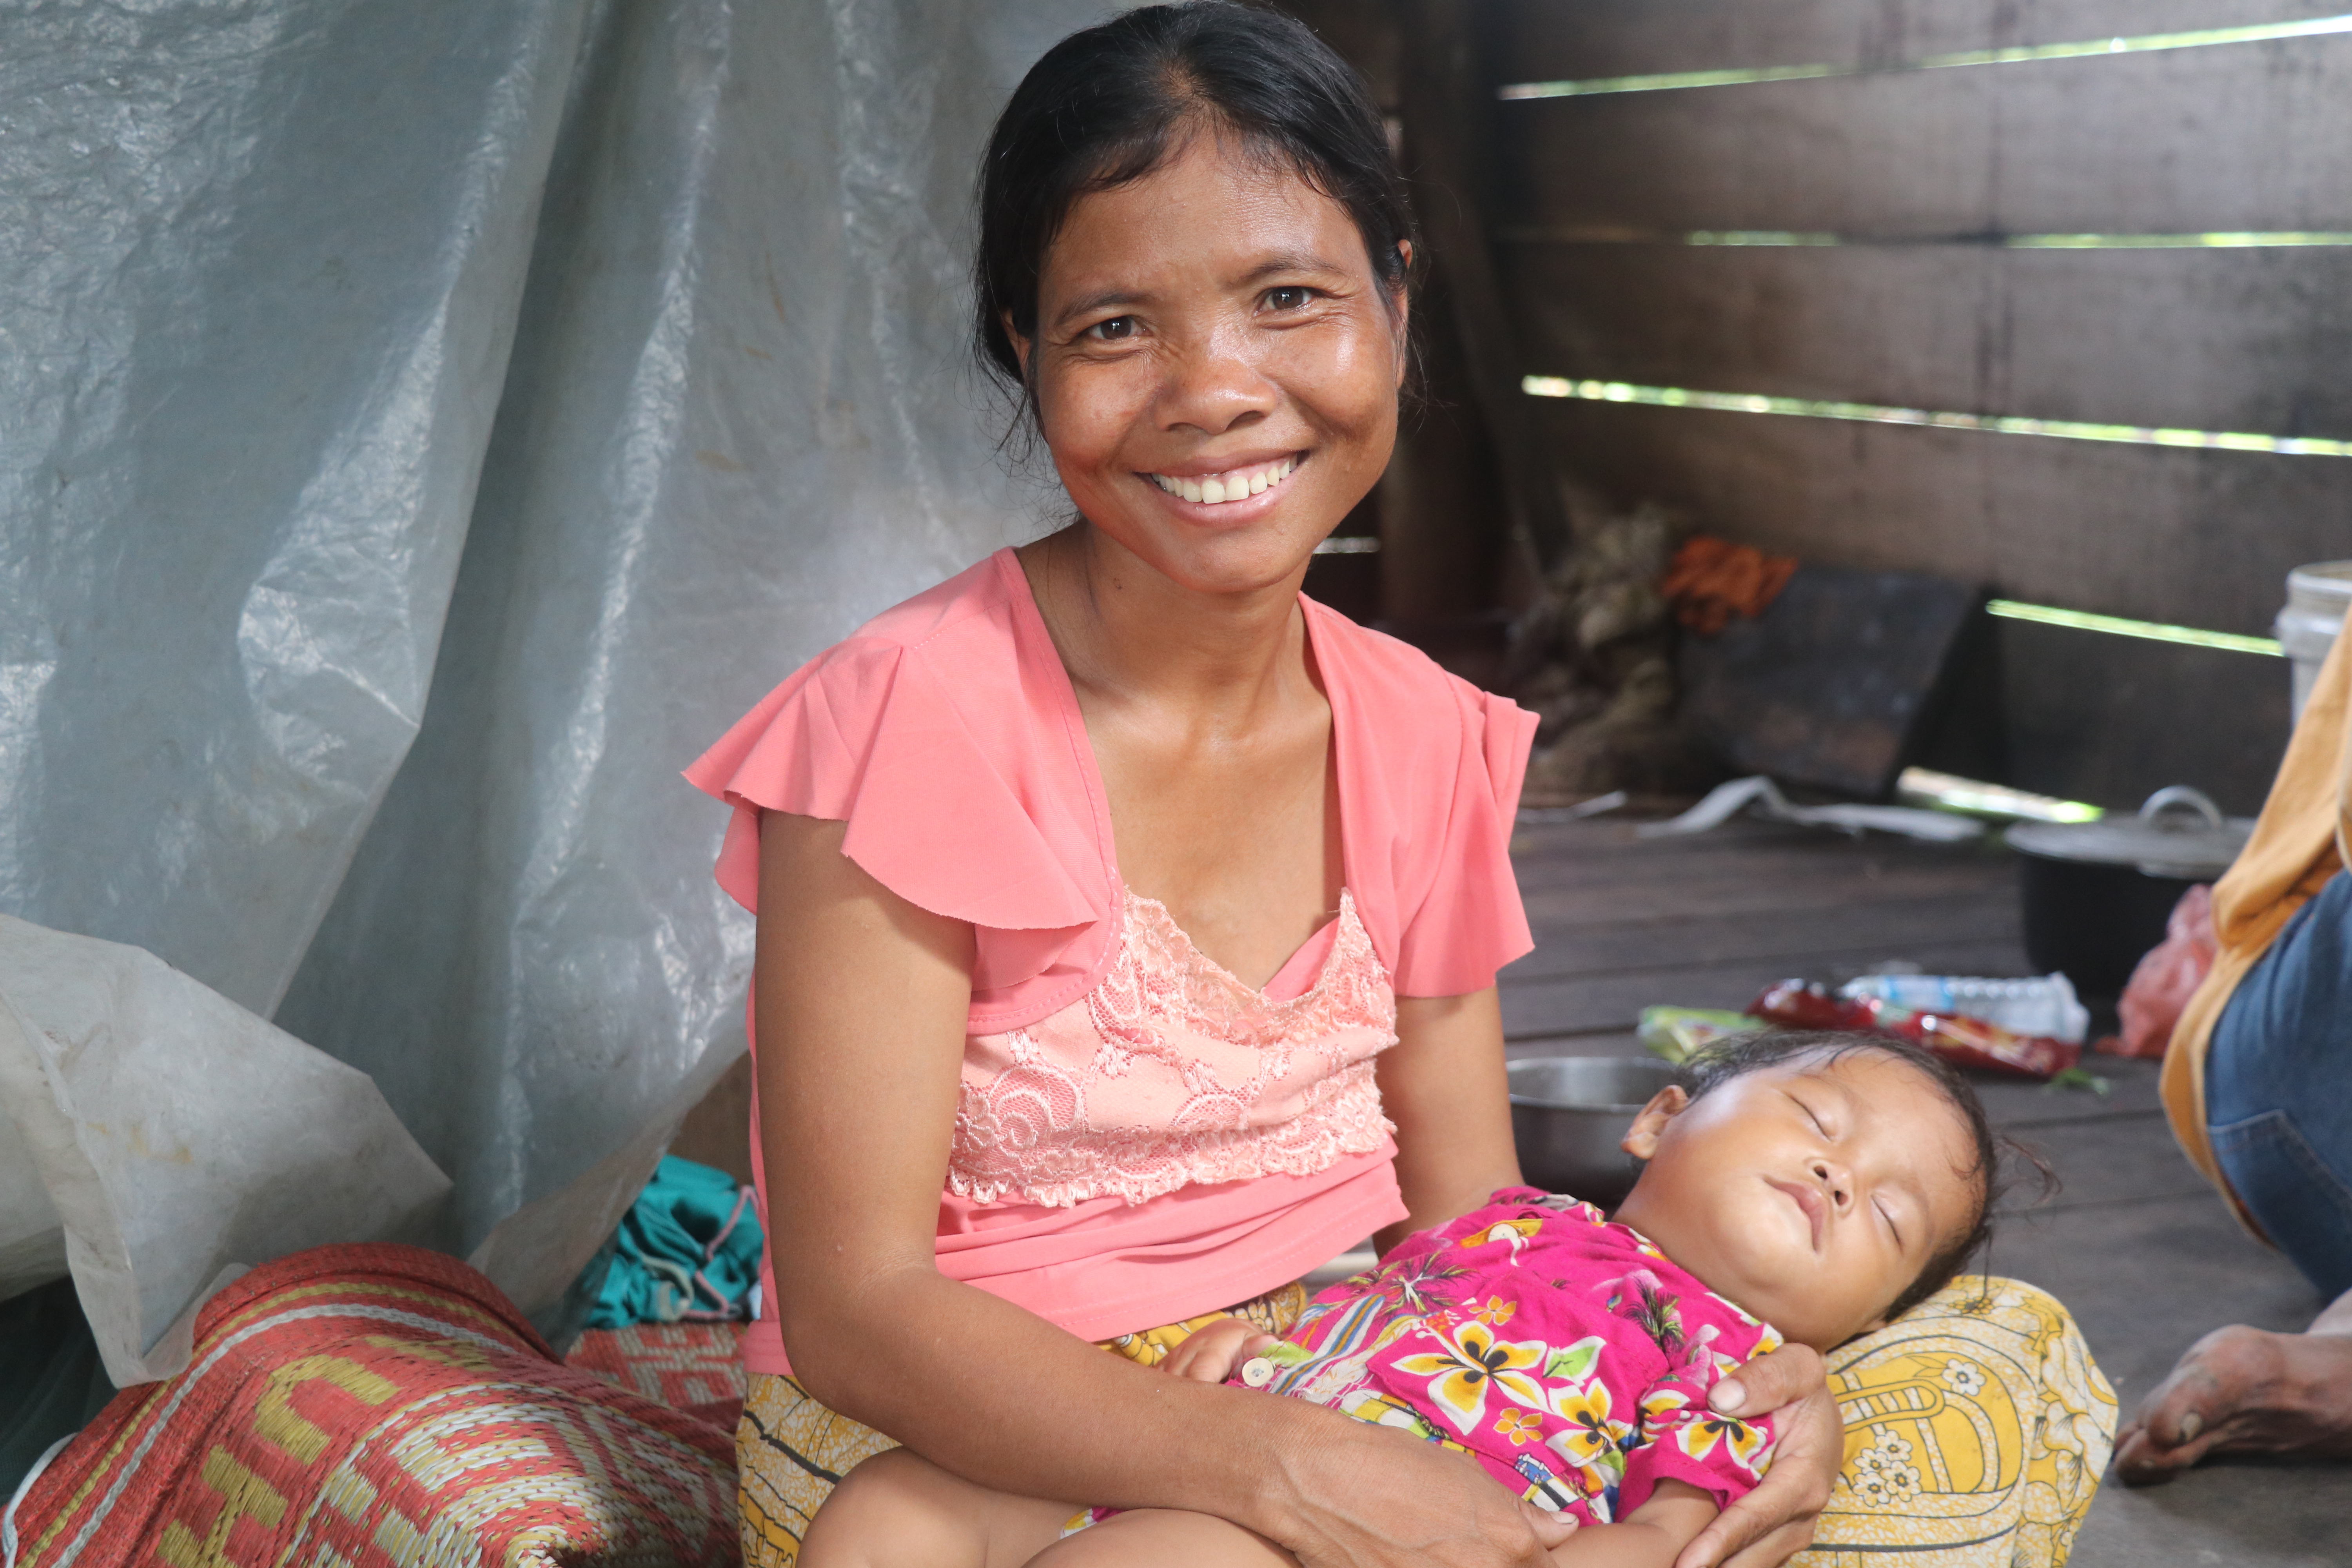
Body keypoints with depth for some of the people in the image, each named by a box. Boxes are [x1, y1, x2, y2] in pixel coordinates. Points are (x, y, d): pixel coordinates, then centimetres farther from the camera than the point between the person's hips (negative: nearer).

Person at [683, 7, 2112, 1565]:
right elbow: (857, 1308, -18)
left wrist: (1731, 1380, -14)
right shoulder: (912, 720, -16)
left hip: (1343, 1432, 6)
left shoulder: (1428, 744, 3)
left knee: (2016, 1366, -8)